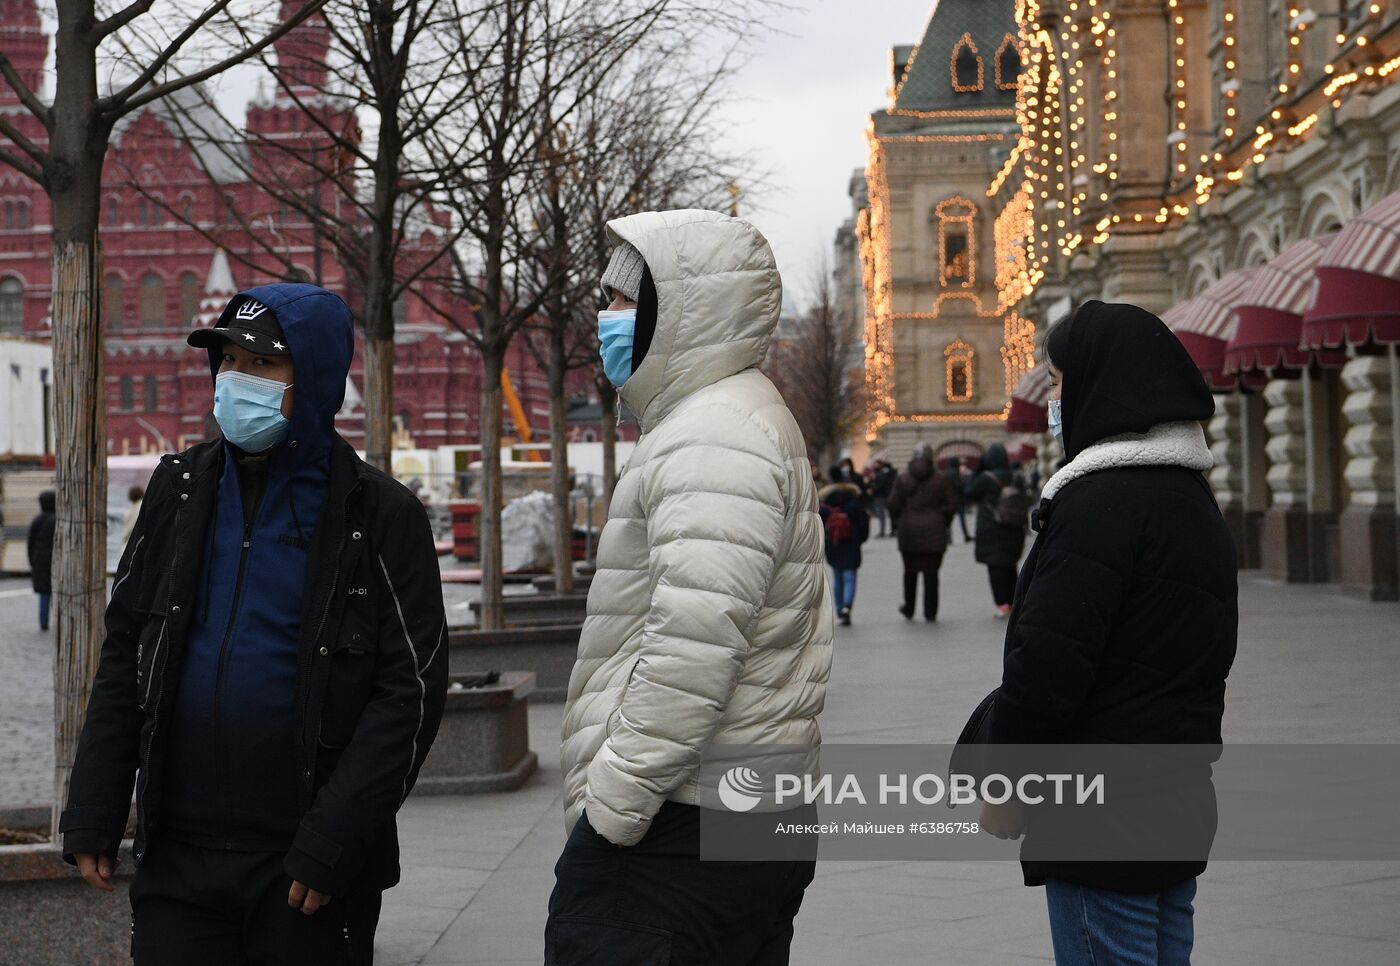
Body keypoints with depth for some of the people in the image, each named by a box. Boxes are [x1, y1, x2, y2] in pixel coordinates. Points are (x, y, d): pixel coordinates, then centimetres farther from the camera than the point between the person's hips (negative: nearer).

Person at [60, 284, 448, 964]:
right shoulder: (181, 488, 8)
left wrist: (331, 843, -15)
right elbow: (124, 654, 11)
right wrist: (92, 816, 5)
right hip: (176, 858, 4)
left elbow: (411, 691, -9)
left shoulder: (378, 516, -6)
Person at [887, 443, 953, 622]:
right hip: (934, 532, 0)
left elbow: (894, 504, -3)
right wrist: (943, 524, 13)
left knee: (910, 571, 13)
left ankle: (909, 609, 19)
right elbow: (949, 505, -1)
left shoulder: (903, 479, -3)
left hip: (909, 531, 1)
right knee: (931, 572, 2)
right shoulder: (939, 480, -2)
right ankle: (930, 612, 1)